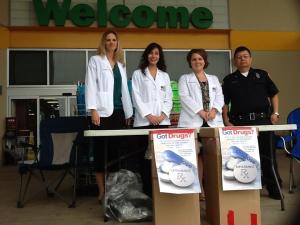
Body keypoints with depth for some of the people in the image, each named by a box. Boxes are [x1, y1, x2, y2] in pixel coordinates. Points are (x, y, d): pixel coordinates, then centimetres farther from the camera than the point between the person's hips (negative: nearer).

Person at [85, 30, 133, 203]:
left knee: (117, 150, 4)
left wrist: (128, 113, 14)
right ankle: (102, 192, 6)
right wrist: (93, 110, -15)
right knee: (101, 151, -1)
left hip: (118, 112, 5)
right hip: (103, 112, -5)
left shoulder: (121, 65, 18)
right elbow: (91, 86, -5)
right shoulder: (95, 61, 4)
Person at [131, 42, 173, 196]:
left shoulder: (165, 75, 18)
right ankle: (147, 189, 3)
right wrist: (148, 115, -10)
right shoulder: (138, 74, 9)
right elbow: (136, 97, -1)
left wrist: (163, 115, -4)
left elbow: (168, 98, 12)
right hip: (144, 121, -2)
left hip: (162, 121, 3)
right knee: (146, 156, -3)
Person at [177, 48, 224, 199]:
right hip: (193, 122, -3)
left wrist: (214, 110, -10)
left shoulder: (214, 79, 23)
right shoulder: (184, 79, 12)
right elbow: (185, 97, -4)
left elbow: (220, 97, 11)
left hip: (213, 122, 3)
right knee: (197, 155, -6)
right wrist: (201, 111, -15)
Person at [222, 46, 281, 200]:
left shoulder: (262, 75, 13)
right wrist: (226, 121, 0)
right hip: (240, 122, 0)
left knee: (268, 155, 4)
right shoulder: (229, 80, 10)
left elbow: (274, 94, 14)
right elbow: (224, 102, 8)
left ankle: (274, 188, 17)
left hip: (263, 120, 1)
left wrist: (275, 113, 3)